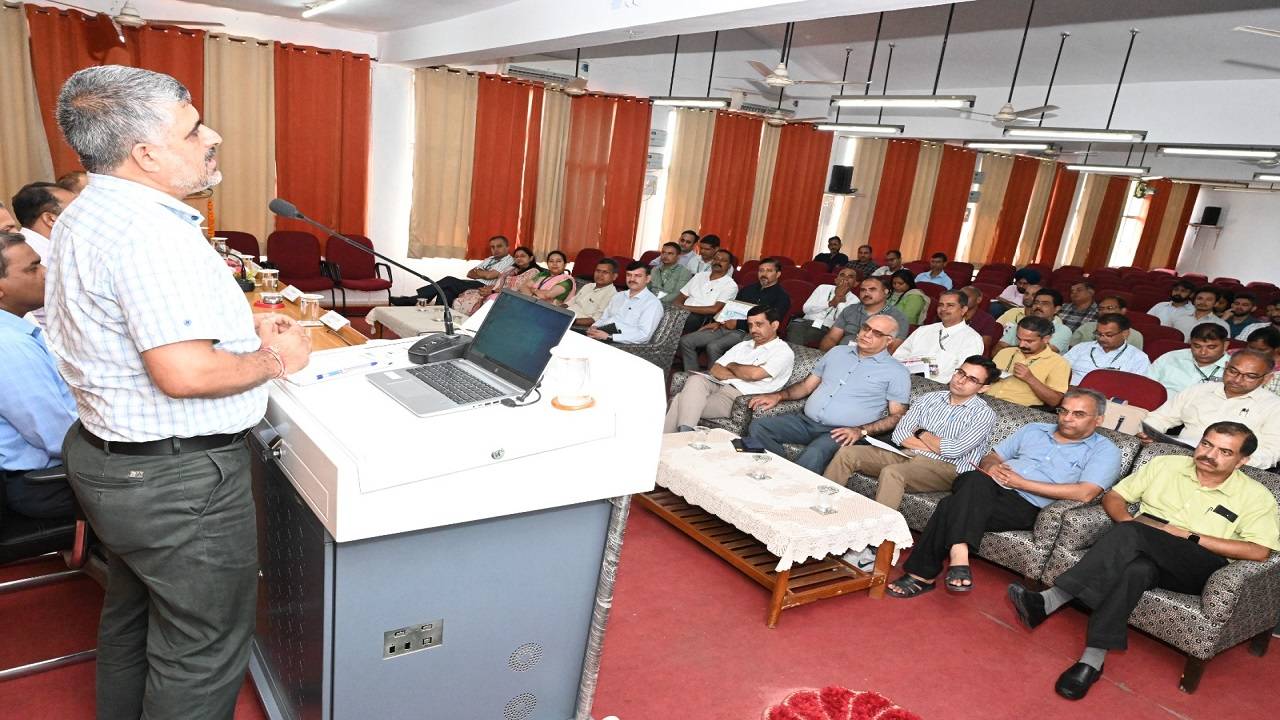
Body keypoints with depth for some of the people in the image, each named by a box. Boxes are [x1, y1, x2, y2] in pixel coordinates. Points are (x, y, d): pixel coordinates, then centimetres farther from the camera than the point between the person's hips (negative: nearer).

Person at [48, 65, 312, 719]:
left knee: (130, 618, 28)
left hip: (107, 459, 11)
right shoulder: (147, 229, -25)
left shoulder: (86, 213, 10)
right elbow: (184, 374, -31)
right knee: (202, 654, 7)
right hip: (177, 481, -11)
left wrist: (243, 325, 10)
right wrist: (275, 357, -14)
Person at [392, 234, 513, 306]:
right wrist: (481, 274, -2)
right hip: (469, 283, 8)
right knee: (447, 291, -21)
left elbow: (489, 275, -13)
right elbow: (469, 273, 20)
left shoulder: (509, 261, 1)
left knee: (449, 281, -22)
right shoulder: (489, 259, 28)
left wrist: (477, 272, 8)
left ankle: (411, 300, -21)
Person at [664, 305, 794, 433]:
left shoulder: (783, 352, 3)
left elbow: (754, 374, -14)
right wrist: (743, 373, -4)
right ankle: (684, 433, -34)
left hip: (738, 396, -6)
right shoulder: (743, 345, 23)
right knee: (696, 380, -29)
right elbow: (715, 370, 12)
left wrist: (731, 366, 5)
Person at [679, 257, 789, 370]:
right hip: (725, 327, 7)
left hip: (746, 332, -7)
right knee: (686, 341, -10)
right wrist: (718, 322, 5)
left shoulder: (781, 296, 2)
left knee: (713, 347, -34)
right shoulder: (749, 289, 24)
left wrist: (737, 324, -14)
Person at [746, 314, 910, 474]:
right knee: (758, 427, -18)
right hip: (805, 420, 5)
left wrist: (861, 431, -16)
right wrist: (779, 396, 6)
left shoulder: (895, 372, 5)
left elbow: (898, 416, -1)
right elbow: (808, 385, 23)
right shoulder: (838, 352, 20)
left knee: (815, 453, -38)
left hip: (841, 433, -5)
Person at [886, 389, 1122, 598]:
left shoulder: (1104, 450, 11)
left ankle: (922, 574, -29)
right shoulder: (1033, 430, 28)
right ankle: (959, 556, -47)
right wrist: (990, 467, 0)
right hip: (981, 488, 4)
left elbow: (1085, 493, -8)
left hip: (1026, 506, -4)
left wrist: (1021, 482, -9)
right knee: (978, 480, -37)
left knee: (951, 506, -32)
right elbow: (990, 457, 27)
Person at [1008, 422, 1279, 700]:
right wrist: (1128, 522, -7)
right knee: (1136, 569, -38)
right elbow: (1113, 497, 15)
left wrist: (1189, 536, -12)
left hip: (1195, 567, -3)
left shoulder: (1254, 495, 9)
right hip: (1138, 550, 3)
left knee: (1129, 534, -35)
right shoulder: (1165, 465, 15)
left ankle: (1049, 602, -44)